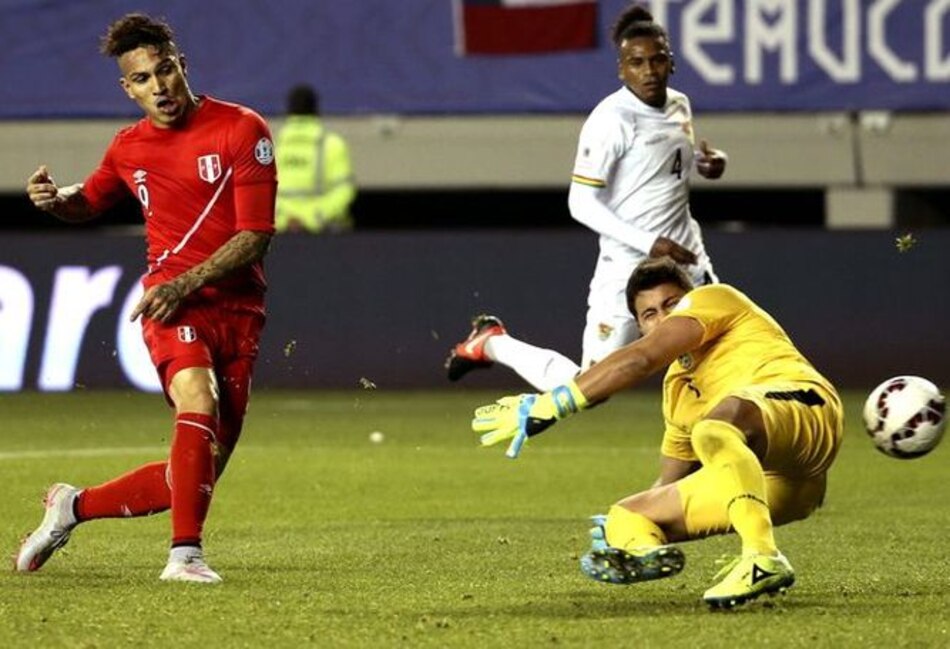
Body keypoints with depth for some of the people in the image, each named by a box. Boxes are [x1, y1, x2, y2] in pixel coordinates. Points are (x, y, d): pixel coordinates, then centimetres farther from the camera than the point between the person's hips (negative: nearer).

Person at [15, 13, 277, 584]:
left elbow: (256, 235, -8)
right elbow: (90, 201, 31)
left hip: (238, 308, 0)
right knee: (199, 401, -33)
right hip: (172, 304, 0)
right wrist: (55, 198, 7)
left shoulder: (242, 130, -3)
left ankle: (75, 506, 22)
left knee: (200, 474, 1)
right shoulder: (129, 148, 10)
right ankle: (186, 553, -36)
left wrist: (186, 283, -19)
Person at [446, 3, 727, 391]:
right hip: (628, 267, -7)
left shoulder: (680, 105, 5)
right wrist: (648, 244, -25)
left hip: (686, 257, 7)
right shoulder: (611, 120, -18)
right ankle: (493, 343, 17)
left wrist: (705, 162, 3)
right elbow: (582, 203, -19)